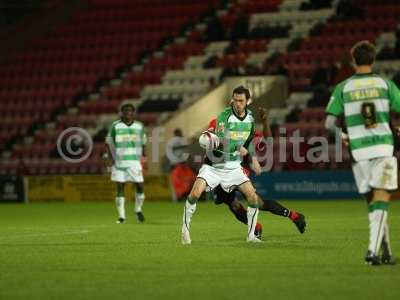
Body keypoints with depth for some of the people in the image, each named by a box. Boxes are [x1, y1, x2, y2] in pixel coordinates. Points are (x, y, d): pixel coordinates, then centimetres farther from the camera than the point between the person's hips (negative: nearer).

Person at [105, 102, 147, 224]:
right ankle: (121, 216, 5)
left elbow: (143, 142, 20)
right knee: (120, 188, -1)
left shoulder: (139, 126, 8)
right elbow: (109, 142, 5)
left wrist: (144, 154, 8)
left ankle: (138, 210, 23)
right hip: (119, 162, -2)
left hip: (134, 162, 2)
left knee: (140, 186, -2)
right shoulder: (115, 126, 0)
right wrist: (109, 156, -6)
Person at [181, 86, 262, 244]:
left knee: (253, 197, -8)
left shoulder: (250, 118, 0)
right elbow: (219, 147, -27)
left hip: (234, 167, 4)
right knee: (195, 194, -22)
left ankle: (251, 235, 6)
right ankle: (185, 230, -4)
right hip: (214, 165, -4)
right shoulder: (224, 116, -18)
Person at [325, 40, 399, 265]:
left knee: (373, 202, 13)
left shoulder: (343, 88, 5)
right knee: (381, 201, -5)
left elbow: (329, 123, 1)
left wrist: (342, 135, 21)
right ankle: (373, 250, -20)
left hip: (359, 151, 2)